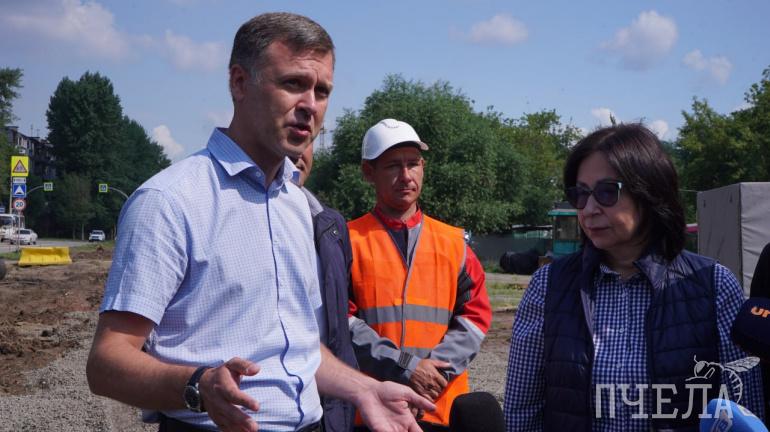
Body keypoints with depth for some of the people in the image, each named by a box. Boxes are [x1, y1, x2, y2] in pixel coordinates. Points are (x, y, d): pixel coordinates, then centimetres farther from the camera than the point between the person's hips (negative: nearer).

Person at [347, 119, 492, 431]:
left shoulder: (453, 242, 9)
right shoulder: (349, 240, -1)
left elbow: (475, 315, 5)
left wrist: (437, 368, -10)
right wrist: (404, 369, -14)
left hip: (442, 406, 3)